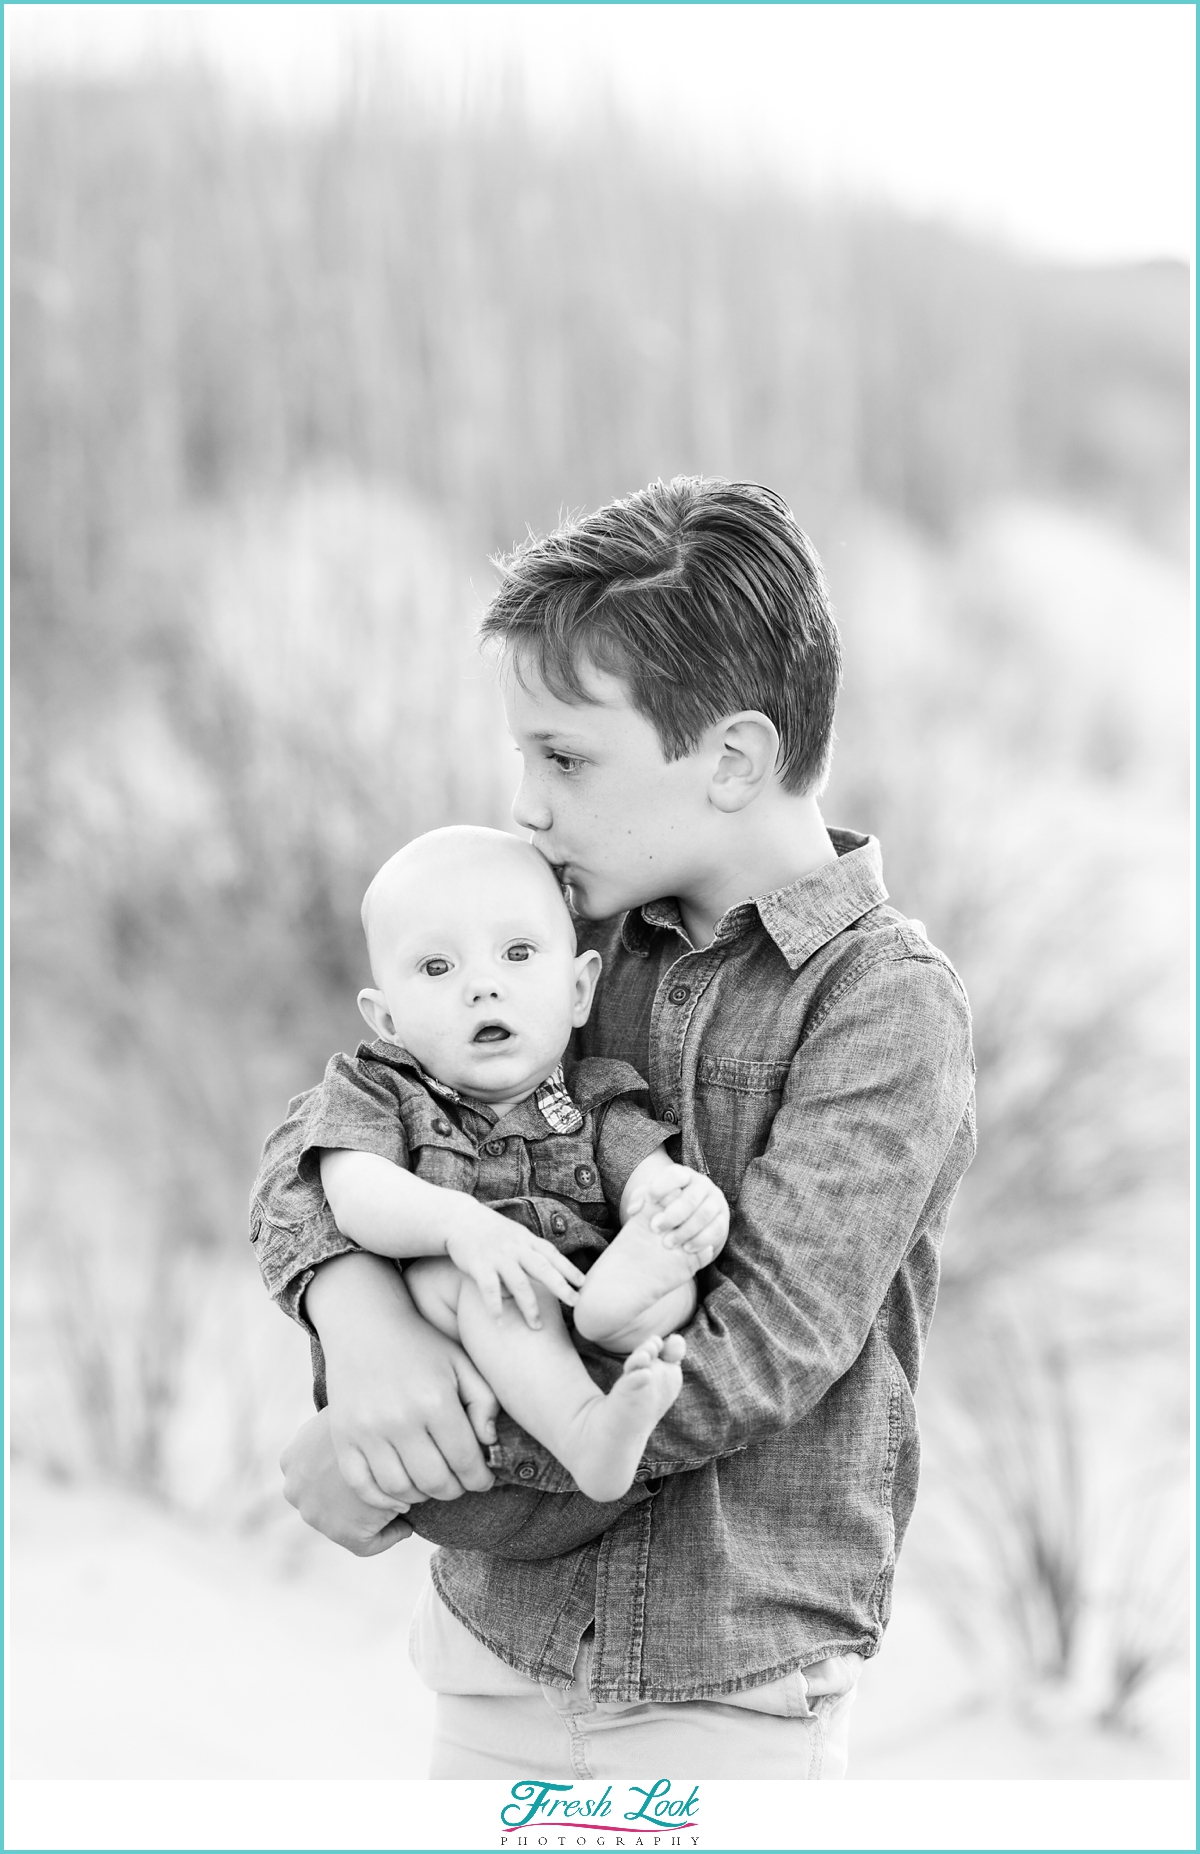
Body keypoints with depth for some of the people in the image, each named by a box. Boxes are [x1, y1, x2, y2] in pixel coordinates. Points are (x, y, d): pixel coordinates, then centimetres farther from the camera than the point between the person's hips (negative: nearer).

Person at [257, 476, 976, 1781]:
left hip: (731, 1698, -4)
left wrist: (405, 1475, -18)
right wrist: (353, 1301, -18)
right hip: (500, 1649, 5)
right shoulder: (565, 938, 4)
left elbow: (756, 1356, -20)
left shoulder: (887, 1008, -12)